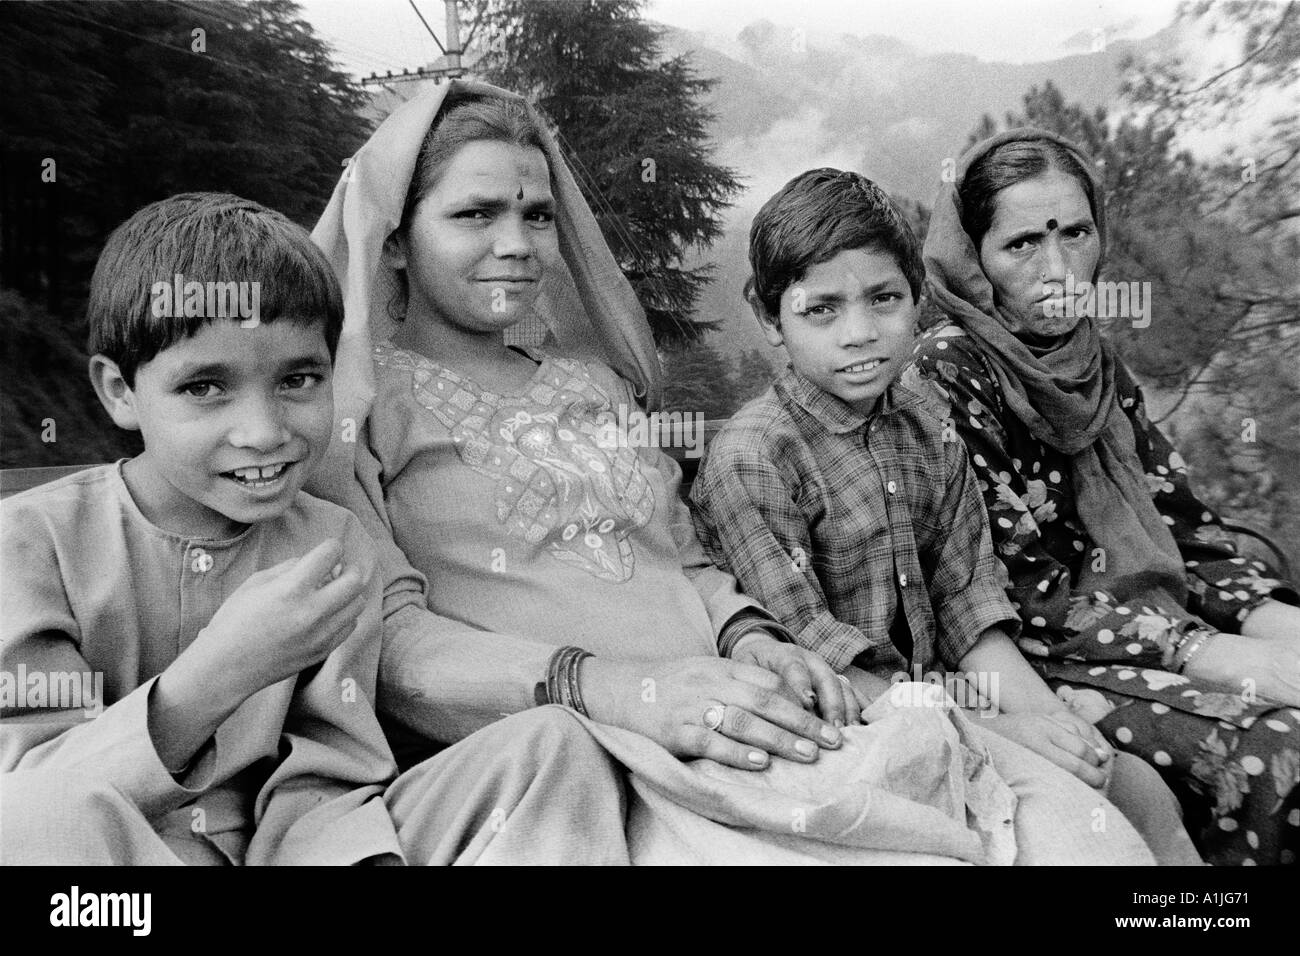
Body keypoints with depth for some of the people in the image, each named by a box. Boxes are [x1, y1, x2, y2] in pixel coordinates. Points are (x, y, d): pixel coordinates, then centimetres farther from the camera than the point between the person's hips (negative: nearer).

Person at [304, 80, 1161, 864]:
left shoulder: (596, 377, 24)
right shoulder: (356, 400, 5)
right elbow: (386, 637, -7)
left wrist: (749, 638, -1)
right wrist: (603, 686, -22)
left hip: (736, 728, 6)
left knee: (1066, 825, -16)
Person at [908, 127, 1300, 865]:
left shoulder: (1095, 362, 9)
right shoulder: (947, 375, -13)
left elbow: (1181, 524, 8)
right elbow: (1021, 587, -18)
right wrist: (1213, 654, -23)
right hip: (1037, 656, -7)